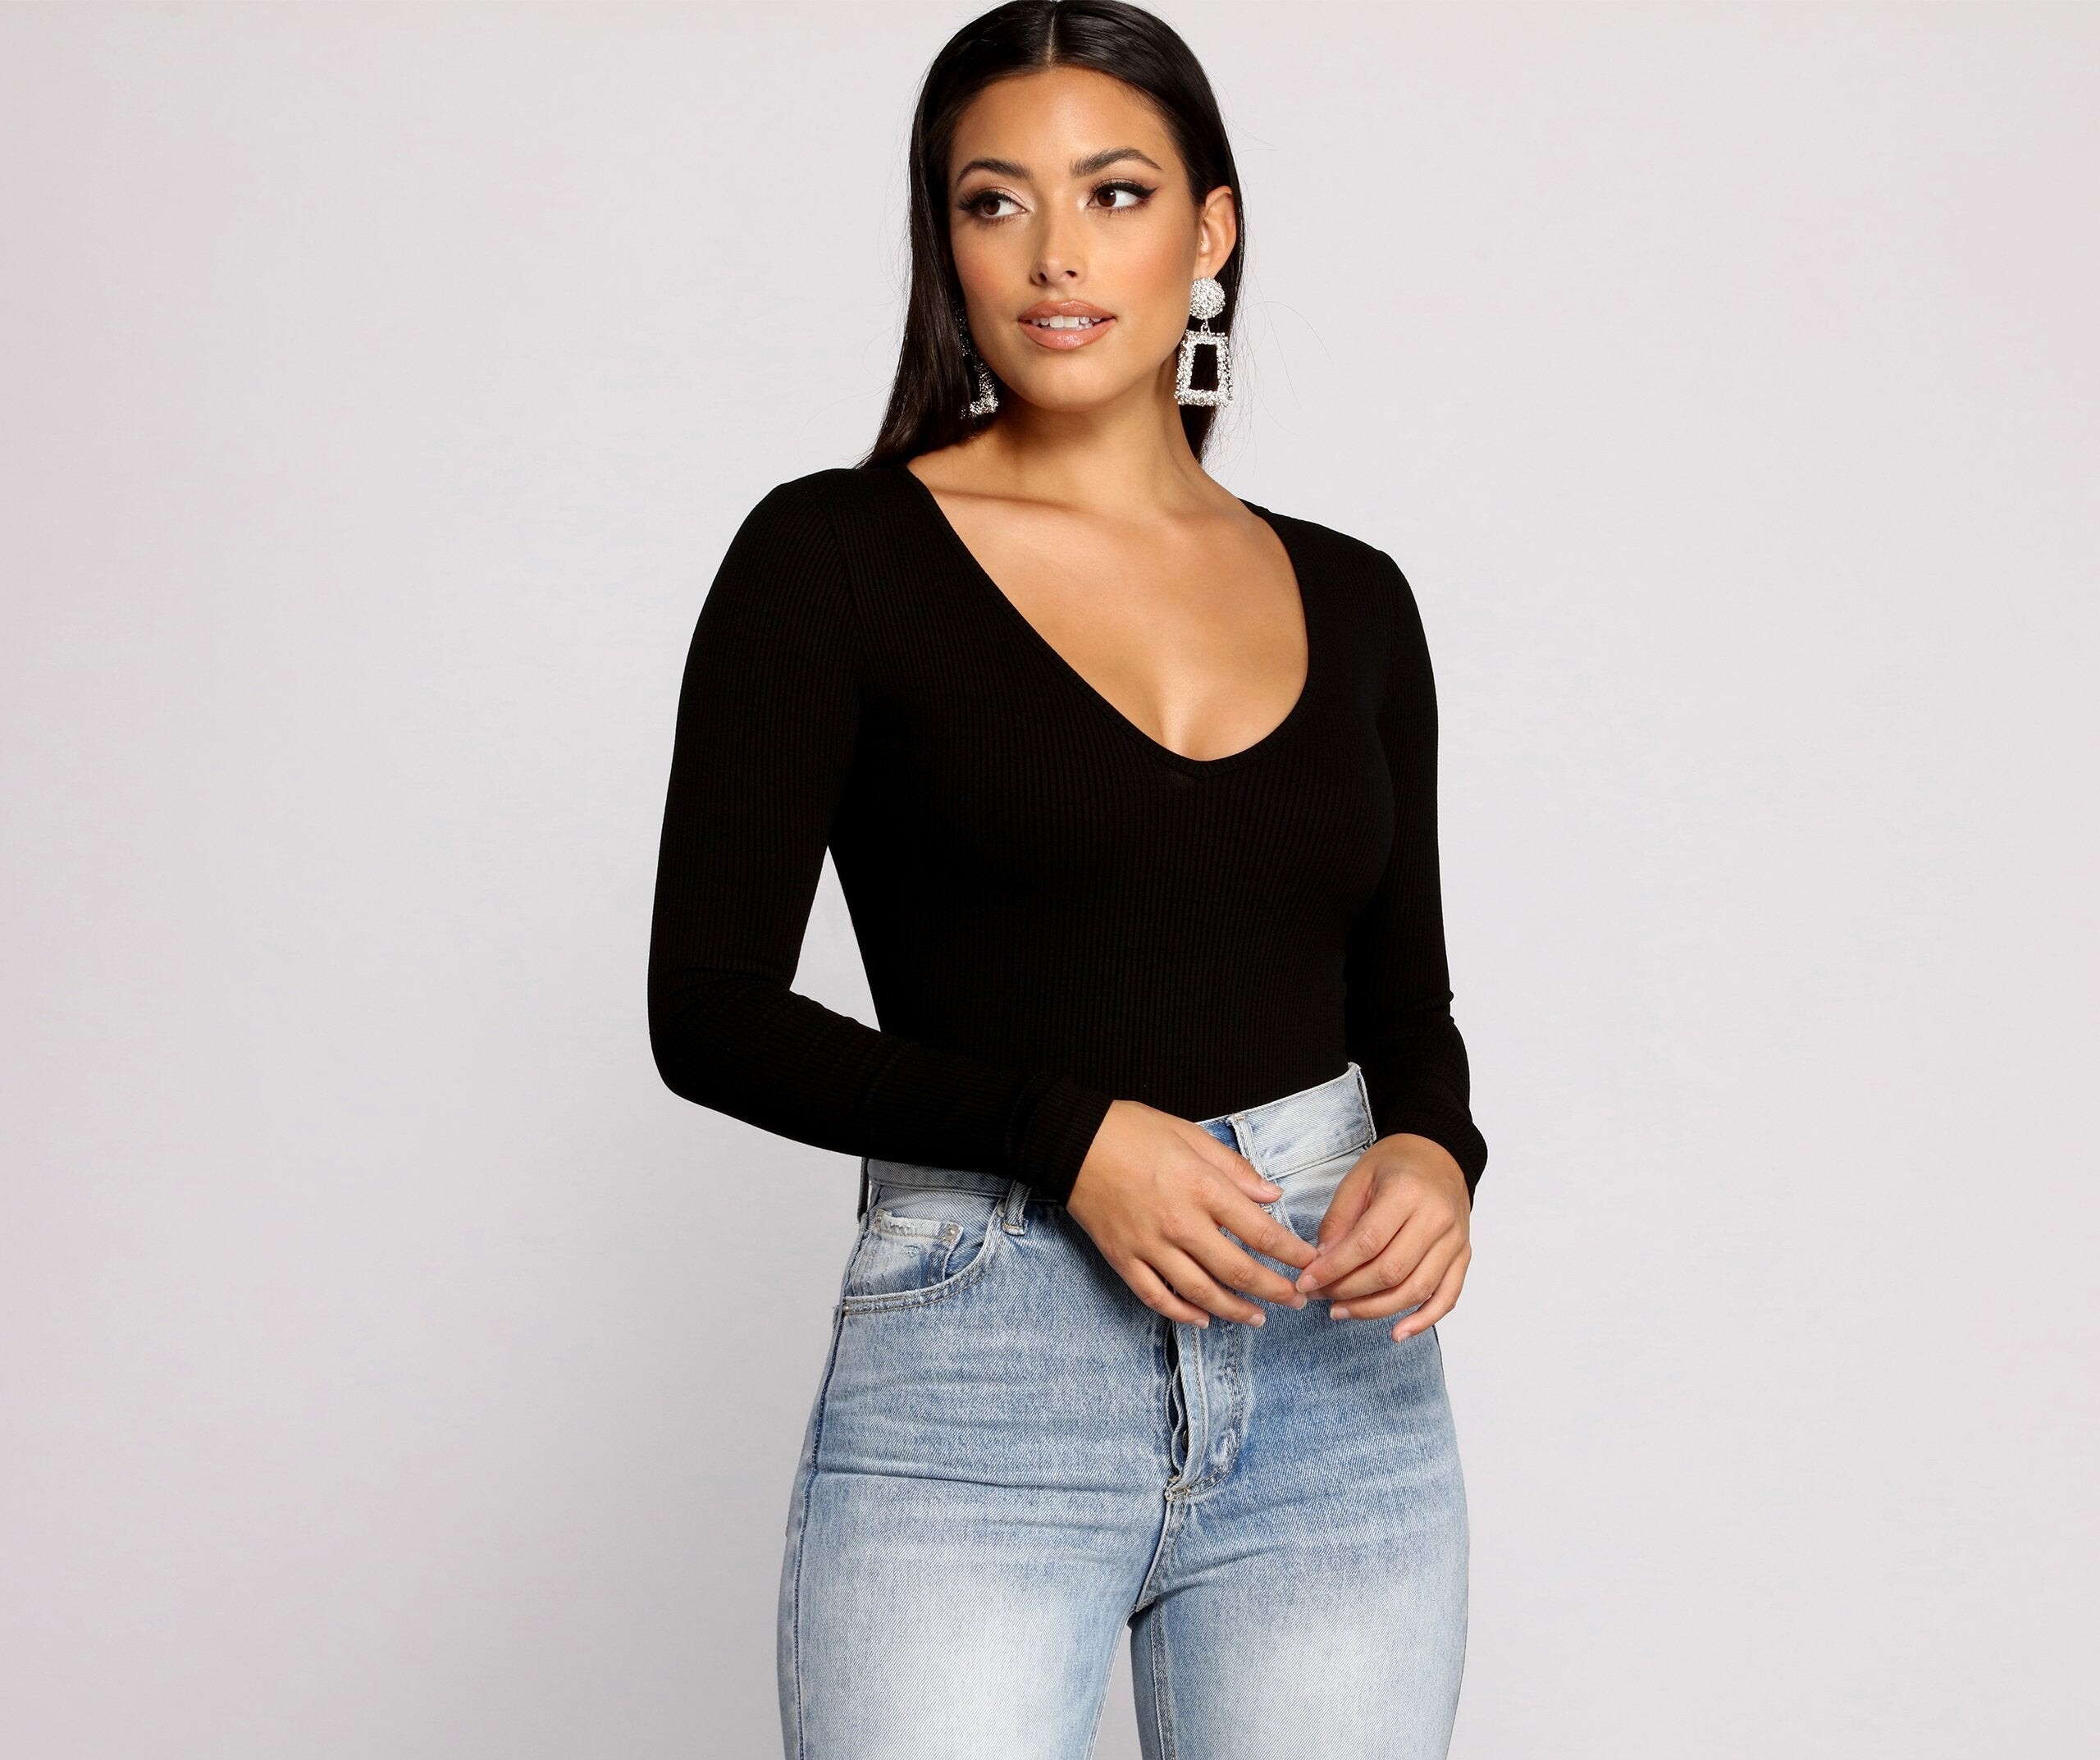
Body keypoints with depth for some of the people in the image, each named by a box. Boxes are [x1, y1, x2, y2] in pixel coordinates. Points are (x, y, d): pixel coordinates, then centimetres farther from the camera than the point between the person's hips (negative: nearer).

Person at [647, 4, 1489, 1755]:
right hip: (977, 1374, -4)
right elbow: (711, 1009, -5)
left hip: (1339, 1380, 4)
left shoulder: (1350, 599, 9)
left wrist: (1433, 1154, -6)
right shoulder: (831, 558, -3)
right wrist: (1065, 1133, -16)